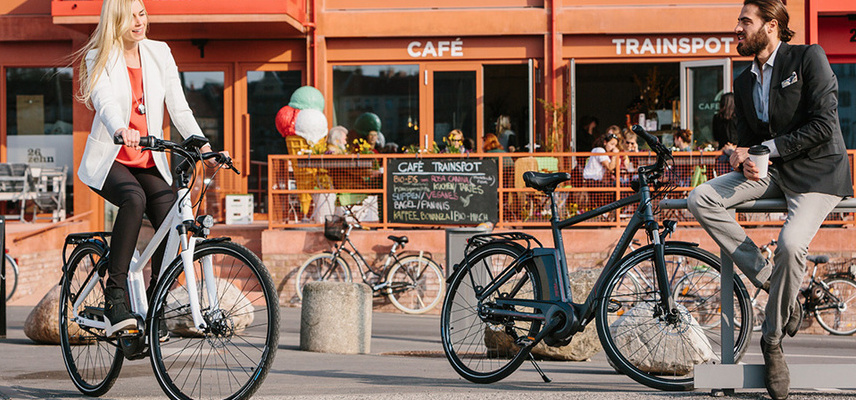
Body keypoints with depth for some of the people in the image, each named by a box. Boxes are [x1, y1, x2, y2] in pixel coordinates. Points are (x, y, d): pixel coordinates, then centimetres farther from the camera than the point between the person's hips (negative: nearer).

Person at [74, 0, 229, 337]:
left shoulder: (159, 54, 6)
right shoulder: (99, 58, -5)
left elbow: (179, 108, 2)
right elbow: (105, 102, -24)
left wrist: (204, 146, -14)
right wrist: (121, 131, -46)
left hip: (149, 163, 4)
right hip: (109, 160, -4)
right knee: (134, 198, -36)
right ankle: (114, 298, -34)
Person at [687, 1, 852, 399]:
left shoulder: (809, 58, -7)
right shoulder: (744, 82, 14)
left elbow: (823, 125, -15)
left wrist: (764, 149, -15)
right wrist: (745, 158, -8)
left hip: (816, 171, -7)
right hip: (769, 172, 7)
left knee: (791, 244, -32)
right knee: (700, 199, -15)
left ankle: (772, 340, -12)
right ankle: (769, 280, -11)